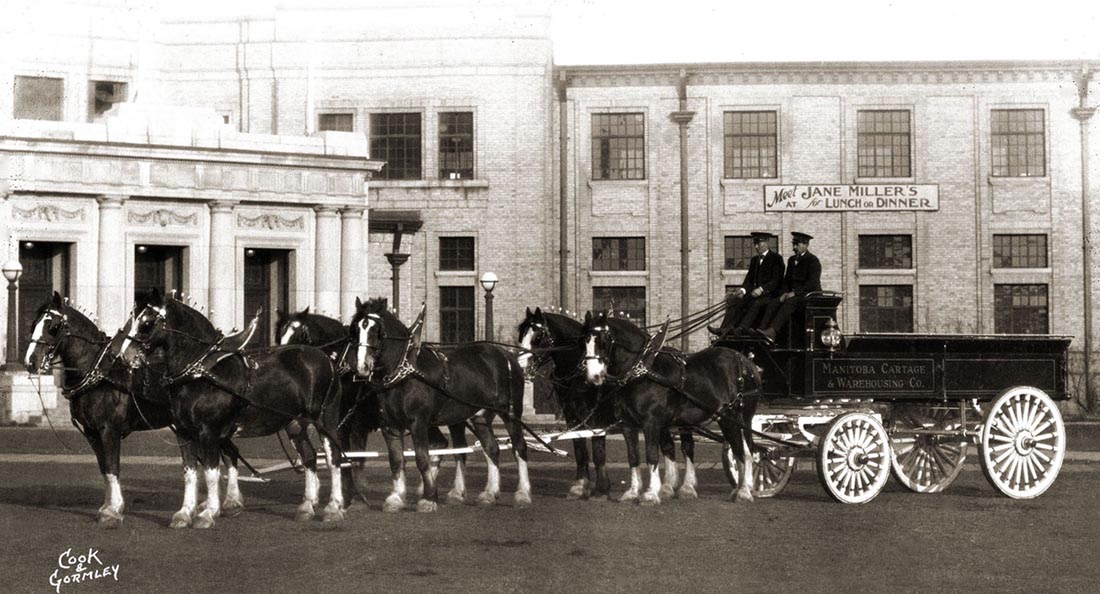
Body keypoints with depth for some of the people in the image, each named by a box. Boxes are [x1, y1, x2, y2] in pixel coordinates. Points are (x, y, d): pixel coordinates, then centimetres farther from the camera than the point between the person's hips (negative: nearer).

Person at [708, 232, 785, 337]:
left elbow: (776, 281, -10)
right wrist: (743, 289, -7)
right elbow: (749, 279, 16)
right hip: (756, 293, 7)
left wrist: (761, 289, -24)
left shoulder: (776, 258, -1)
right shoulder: (755, 259, 22)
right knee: (732, 299, -20)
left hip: (768, 294, -7)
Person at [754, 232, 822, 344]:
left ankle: (772, 332, -52)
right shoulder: (792, 260, 22)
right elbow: (786, 279, 21)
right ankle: (762, 329, -36)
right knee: (772, 303, -20)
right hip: (792, 294, 7)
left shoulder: (813, 261, -3)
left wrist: (795, 293, -20)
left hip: (810, 295, -7)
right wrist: (784, 293, 0)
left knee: (789, 303, -36)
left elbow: (812, 283, -14)